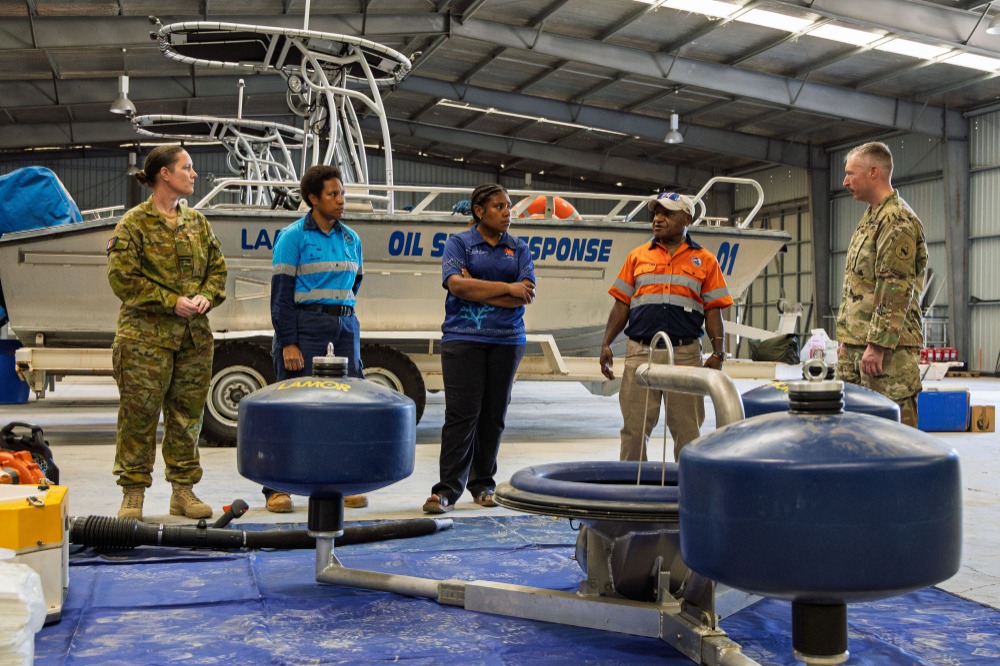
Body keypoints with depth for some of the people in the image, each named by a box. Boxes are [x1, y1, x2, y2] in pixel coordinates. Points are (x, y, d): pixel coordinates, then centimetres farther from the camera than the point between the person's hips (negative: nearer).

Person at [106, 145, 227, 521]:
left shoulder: (197, 222, 14)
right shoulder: (134, 223, -3)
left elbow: (217, 269, 17)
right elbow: (122, 277, -10)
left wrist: (206, 297, -4)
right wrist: (172, 302, -15)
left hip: (194, 336, 6)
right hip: (145, 336, -5)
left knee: (188, 415, 9)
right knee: (139, 415, -2)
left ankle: (183, 490, 19)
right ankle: (133, 493, 9)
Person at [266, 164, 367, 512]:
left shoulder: (350, 239, 13)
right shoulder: (293, 236, -4)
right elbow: (281, 291, -8)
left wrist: (342, 310, 14)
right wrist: (288, 343, -14)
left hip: (345, 327, 6)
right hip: (305, 327, -5)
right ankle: (276, 488, 4)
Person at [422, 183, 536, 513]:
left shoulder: (519, 248, 12)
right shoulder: (459, 243, 5)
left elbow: (527, 295, -1)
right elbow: (456, 284, -12)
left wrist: (477, 288, -9)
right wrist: (507, 288, -11)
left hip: (507, 339, 3)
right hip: (464, 337, -3)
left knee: (494, 415, 6)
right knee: (461, 414, -8)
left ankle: (483, 484, 17)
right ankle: (447, 489, -7)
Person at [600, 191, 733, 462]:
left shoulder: (705, 261, 9)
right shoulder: (637, 256, 13)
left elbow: (713, 311, 5)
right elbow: (621, 305, 12)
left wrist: (718, 353, -4)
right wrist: (606, 344, 3)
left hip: (686, 355, -1)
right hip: (640, 352, 1)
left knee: (687, 429, 3)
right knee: (635, 427, 2)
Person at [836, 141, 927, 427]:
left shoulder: (898, 221, -11)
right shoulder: (870, 218, 21)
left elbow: (896, 290, -19)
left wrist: (877, 344, -22)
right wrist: (846, 339, 22)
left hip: (888, 346, -10)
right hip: (856, 345, 10)